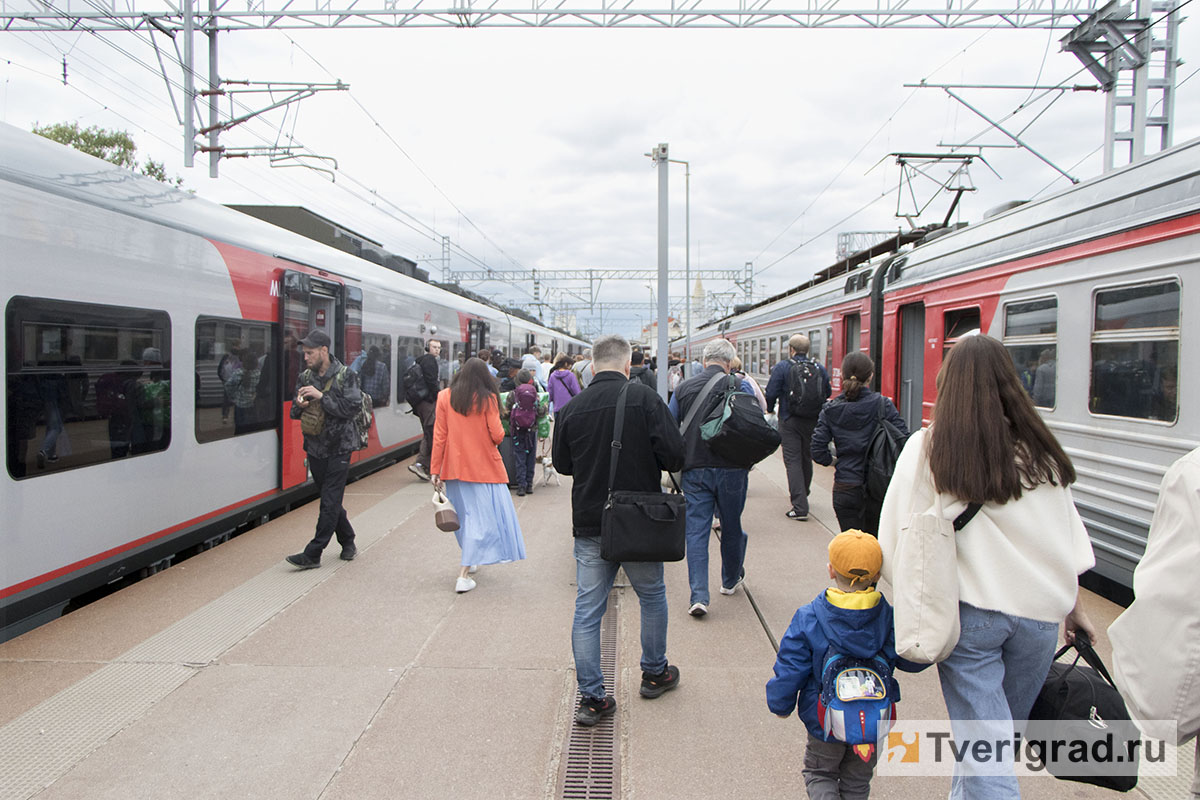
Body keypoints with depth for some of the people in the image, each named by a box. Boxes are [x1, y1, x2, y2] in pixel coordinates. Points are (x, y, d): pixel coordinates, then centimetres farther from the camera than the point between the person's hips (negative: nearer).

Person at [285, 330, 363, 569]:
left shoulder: (345, 375, -8)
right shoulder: (305, 377, 7)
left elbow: (352, 408, -18)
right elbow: (294, 412, 13)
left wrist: (321, 397, -22)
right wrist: (299, 406, -11)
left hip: (339, 448, -6)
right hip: (315, 448, 6)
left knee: (330, 502, -5)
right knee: (330, 498, 13)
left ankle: (313, 554, -1)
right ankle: (348, 542, 29)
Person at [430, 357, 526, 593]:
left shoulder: (444, 397, 0)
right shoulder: (487, 399, -8)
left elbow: (439, 436, 0)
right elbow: (497, 435, -9)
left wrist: (435, 469, 3)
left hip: (454, 466, 4)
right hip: (483, 466, -4)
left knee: (463, 514, 18)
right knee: (481, 516, 0)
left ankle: (470, 559, 34)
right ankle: (464, 574, -7)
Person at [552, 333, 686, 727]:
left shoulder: (571, 408, -2)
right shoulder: (644, 398, -11)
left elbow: (562, 464, 9)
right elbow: (674, 455, -14)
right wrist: (646, 460, 6)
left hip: (589, 524, 2)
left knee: (587, 609, 7)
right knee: (652, 595, 20)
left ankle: (591, 697, 10)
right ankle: (655, 673, 35)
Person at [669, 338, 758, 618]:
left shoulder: (683, 388, 2)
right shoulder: (741, 387, -4)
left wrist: (675, 462, 18)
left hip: (694, 469, 1)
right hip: (731, 469, -1)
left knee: (696, 530, 3)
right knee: (731, 527, 17)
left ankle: (699, 595, -4)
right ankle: (731, 580, 37)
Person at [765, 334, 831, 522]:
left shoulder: (782, 367, -8)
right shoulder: (819, 368, 3)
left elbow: (771, 394, -10)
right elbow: (827, 395, 12)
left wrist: (770, 410, 9)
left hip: (790, 422, -4)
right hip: (813, 422, 4)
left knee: (793, 461, -3)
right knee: (807, 459, 20)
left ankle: (800, 508, -11)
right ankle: (803, 495, 40)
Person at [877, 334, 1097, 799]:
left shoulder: (927, 449, -7)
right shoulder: (1038, 450, 2)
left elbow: (901, 538, -8)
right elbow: (1069, 538, 7)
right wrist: (1073, 609, 17)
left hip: (969, 611, -4)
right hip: (1038, 612, 4)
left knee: (982, 741, 3)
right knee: (1003, 727, 21)